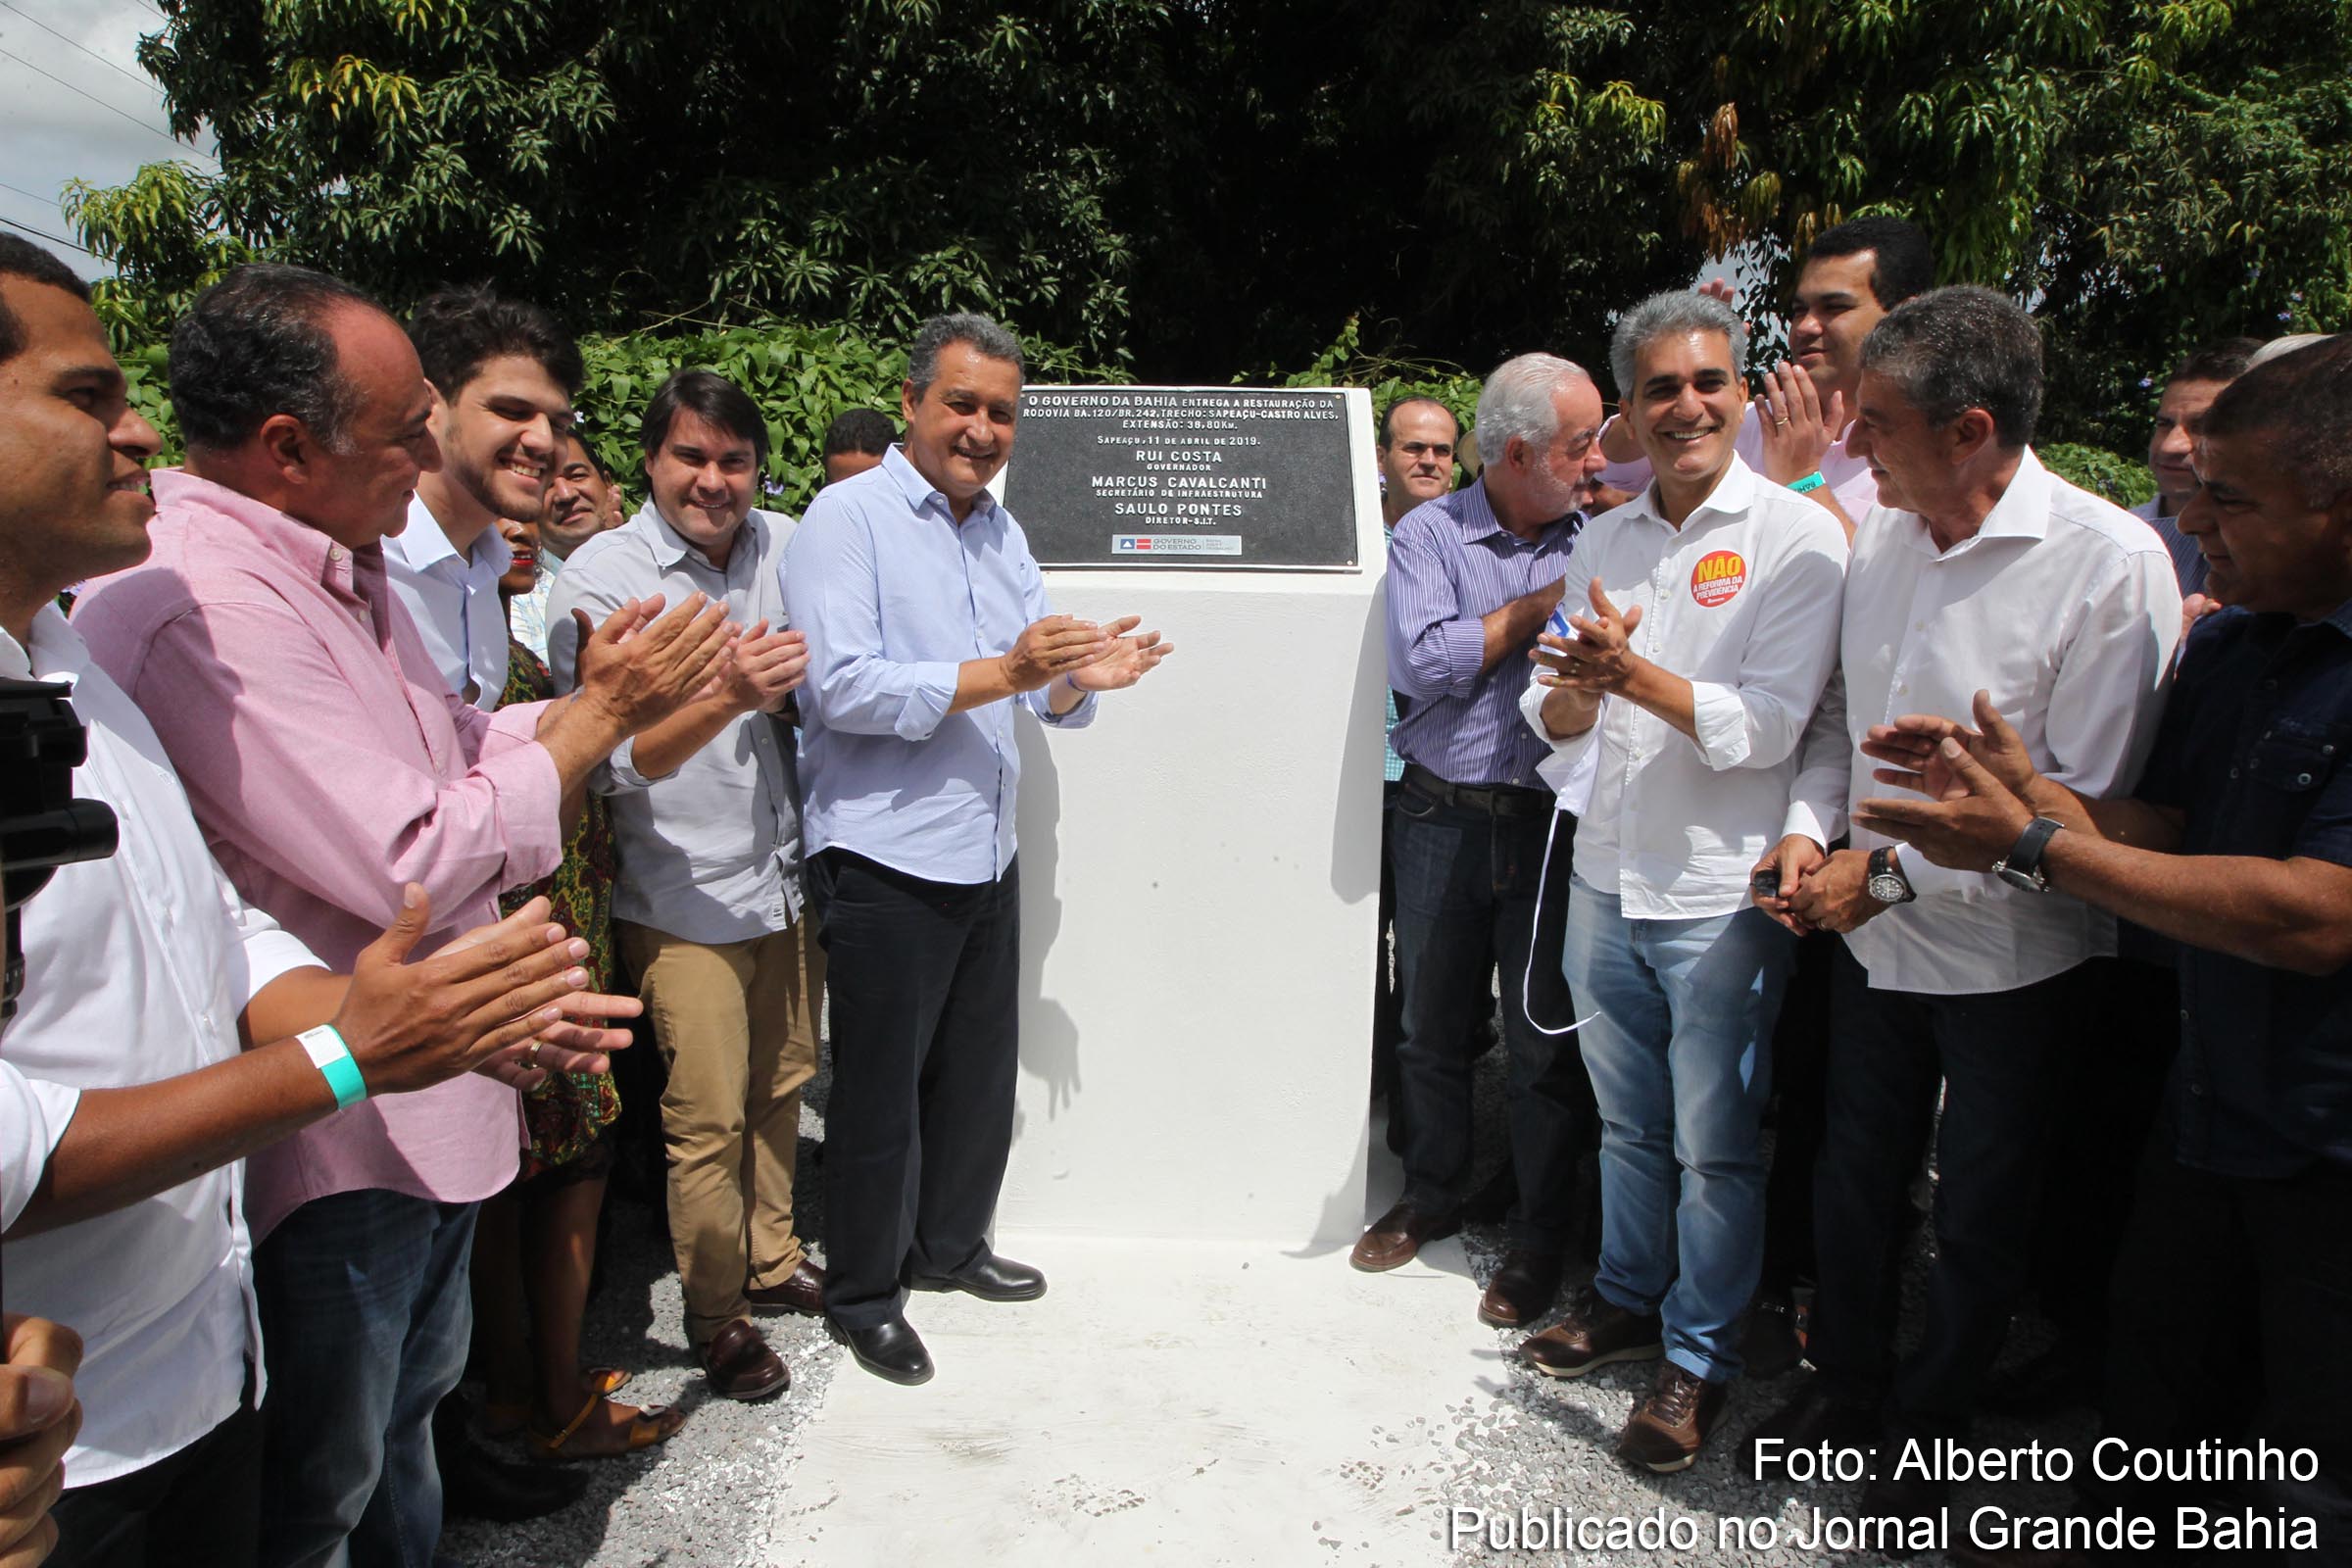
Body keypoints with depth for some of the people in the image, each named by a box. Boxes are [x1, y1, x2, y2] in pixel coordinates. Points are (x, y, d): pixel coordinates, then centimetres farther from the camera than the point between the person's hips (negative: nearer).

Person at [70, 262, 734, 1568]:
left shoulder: (336, 567, 6)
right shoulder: (200, 607, -27)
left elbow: (446, 752, 15)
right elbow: (407, 863, -29)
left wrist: (591, 695, -1)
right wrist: (604, 711, -19)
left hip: (429, 1103, 10)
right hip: (330, 1141, -10)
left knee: (409, 1405, 28)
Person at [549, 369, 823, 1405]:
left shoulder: (788, 545, 1)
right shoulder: (601, 575, -12)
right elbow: (611, 758, -21)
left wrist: (790, 689, -14)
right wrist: (726, 697, -37)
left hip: (789, 878, 5)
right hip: (685, 898, -5)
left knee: (782, 1090, 18)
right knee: (708, 1121, 3)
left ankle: (771, 1260, 39)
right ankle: (716, 1314, 23)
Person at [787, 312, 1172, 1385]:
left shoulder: (1003, 536, 14)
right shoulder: (847, 518, -9)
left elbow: (1045, 697, 13)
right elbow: (840, 687, -21)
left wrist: (1084, 677, -10)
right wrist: (1000, 673, -26)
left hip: (987, 854, 7)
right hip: (882, 860, -7)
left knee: (982, 1072, 18)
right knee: (880, 1088, 6)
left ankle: (950, 1245, 39)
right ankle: (861, 1295, 24)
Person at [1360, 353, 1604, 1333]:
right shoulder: (1430, 535, -1)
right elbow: (1420, 663, -15)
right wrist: (1538, 609, -10)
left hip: (1553, 821, 0)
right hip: (1443, 818, 0)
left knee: (1546, 1040, 6)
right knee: (1430, 1023, 13)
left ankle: (1540, 1239, 23)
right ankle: (1432, 1196, 34)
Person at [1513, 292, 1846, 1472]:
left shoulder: (1795, 536, -9)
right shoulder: (1604, 542, 8)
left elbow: (1770, 726, -16)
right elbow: (1554, 719, 7)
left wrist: (1633, 672, -25)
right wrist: (1572, 691, -16)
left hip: (1720, 894, -5)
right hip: (1606, 878, 5)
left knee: (1714, 1143, 6)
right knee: (1627, 1119, 20)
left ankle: (1700, 1357, 24)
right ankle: (1627, 1298, 39)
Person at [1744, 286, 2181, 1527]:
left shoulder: (2108, 562, -20)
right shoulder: (1880, 539, -1)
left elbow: (2090, 804, -21)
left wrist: (1890, 871, -19)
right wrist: (1808, 824, -5)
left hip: (2008, 956, -5)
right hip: (1875, 936, 5)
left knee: (1979, 1217, 14)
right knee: (1852, 1179, 19)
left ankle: (1927, 1427, 37)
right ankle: (1847, 1382, 43)